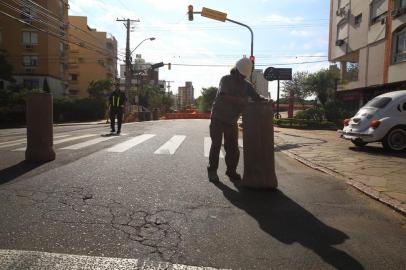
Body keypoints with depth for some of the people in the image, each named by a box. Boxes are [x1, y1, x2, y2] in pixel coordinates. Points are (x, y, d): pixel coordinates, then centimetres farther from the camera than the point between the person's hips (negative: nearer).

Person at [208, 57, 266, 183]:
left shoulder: (247, 85, 2)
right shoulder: (226, 80, -12)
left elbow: (256, 97, -5)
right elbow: (224, 97, -26)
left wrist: (266, 100, -26)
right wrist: (241, 101, -31)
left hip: (232, 121, 4)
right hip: (218, 119, -4)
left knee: (233, 147, 4)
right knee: (216, 145, -2)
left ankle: (231, 170, 16)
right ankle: (212, 171, 7)